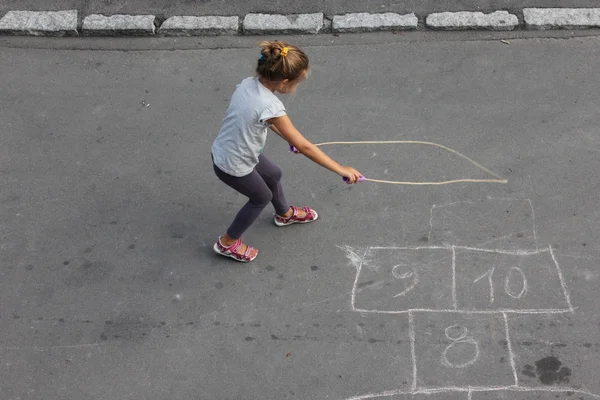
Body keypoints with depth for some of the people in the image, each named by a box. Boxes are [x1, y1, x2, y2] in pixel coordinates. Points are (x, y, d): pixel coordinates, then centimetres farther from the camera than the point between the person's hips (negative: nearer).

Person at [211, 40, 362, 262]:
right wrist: (341, 170, -21)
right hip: (233, 167, -8)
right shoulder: (270, 106, -34)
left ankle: (285, 214, 59)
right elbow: (304, 147, -28)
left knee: (273, 174, 29)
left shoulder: (249, 84, -10)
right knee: (262, 197, 22)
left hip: (222, 152, 8)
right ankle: (227, 243, 39)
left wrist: (289, 138, 11)